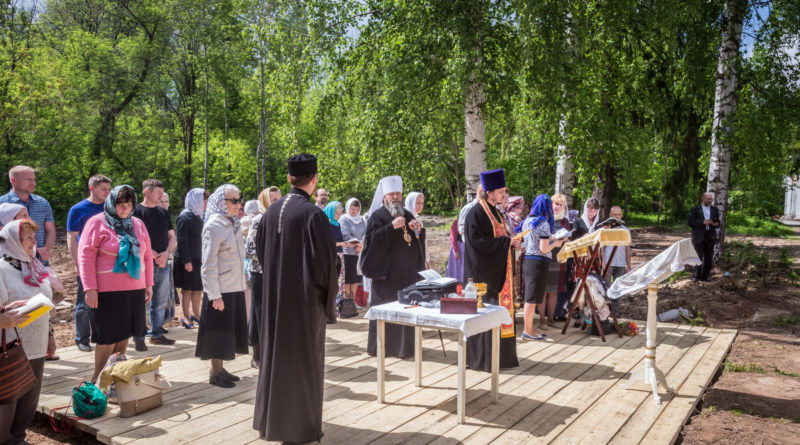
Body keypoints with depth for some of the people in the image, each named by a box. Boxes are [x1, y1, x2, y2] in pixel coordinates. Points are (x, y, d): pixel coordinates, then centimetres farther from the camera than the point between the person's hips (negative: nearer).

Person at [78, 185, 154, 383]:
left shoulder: (138, 224, 12)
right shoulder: (97, 223, -4)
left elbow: (147, 255, 16)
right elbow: (86, 256, -9)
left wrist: (149, 284, 13)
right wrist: (90, 288, -13)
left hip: (134, 290, 5)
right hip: (108, 291, -5)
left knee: (124, 334, 11)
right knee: (108, 337, -3)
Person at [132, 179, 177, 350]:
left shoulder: (163, 213, 14)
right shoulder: (136, 211, -5)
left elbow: (172, 237, 14)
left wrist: (166, 253, -4)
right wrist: (154, 255, -14)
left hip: (163, 265, 6)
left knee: (161, 303, 11)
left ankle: (157, 334, 23)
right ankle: (139, 338, 7)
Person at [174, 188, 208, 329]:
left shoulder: (198, 217, 11)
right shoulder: (184, 218, -14)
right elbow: (182, 241, -17)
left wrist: (203, 257, 16)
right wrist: (186, 261, -19)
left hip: (198, 258, 8)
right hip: (188, 260, -8)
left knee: (198, 288, 13)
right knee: (187, 289, 1)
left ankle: (195, 314, 26)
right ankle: (186, 317, 12)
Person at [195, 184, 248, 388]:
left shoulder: (234, 224, 11)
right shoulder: (214, 226, -14)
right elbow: (209, 264, -17)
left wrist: (243, 283, 14)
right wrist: (214, 295, -19)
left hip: (236, 288, 8)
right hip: (221, 290, -8)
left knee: (230, 330, 14)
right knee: (219, 331, 3)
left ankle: (220, 369, 27)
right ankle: (215, 373, 16)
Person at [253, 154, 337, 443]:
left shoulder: (272, 211, 2)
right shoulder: (313, 214, -18)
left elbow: (260, 249, 12)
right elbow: (325, 258, -18)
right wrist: (328, 291, -3)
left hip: (274, 295, 6)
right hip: (305, 297, -6)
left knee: (274, 353, 18)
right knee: (303, 359, 5)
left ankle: (270, 419, 31)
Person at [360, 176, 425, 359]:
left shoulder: (408, 215, 16)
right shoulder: (377, 216, -2)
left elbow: (419, 240, 18)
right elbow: (371, 238, -16)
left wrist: (418, 230, -4)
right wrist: (392, 226, -23)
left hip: (408, 273, 6)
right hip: (387, 273, -6)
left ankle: (405, 344, 16)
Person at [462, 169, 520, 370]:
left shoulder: (494, 211, 15)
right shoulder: (476, 213, -14)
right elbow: (477, 240, -22)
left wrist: (511, 241, 3)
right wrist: (506, 241, -18)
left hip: (498, 269, 9)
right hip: (484, 272, -9)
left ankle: (500, 353, 21)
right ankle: (483, 358, 3)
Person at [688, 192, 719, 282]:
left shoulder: (715, 209, 14)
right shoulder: (695, 209, 1)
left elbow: (718, 222, 18)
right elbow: (690, 222, -6)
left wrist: (716, 224, -6)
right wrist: (703, 222, -17)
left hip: (710, 237, 4)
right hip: (699, 236, -4)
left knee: (708, 258, 5)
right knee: (698, 257, -8)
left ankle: (704, 276, 13)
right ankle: (696, 276, -1)